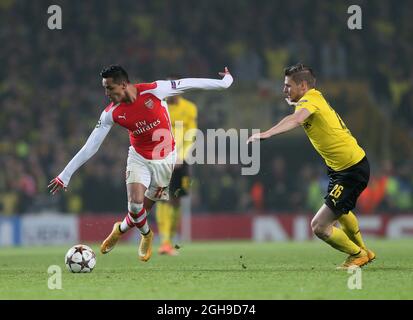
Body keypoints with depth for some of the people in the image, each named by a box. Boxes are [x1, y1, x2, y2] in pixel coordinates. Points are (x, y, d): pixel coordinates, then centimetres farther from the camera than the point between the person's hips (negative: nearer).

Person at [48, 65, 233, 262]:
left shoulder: (153, 91, -22)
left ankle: (121, 229, 36)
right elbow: (90, 146, -11)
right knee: (135, 203, -19)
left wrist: (223, 82, -3)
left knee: (144, 209, 4)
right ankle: (146, 235, 12)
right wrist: (65, 175, -13)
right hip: (139, 158, 1)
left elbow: (188, 84, -11)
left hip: (165, 158, -1)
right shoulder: (111, 113, -15)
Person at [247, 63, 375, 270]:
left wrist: (266, 134, -56)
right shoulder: (316, 98, 6)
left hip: (351, 171, -11)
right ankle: (363, 251, 57)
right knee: (340, 212, 36)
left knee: (319, 227, -10)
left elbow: (296, 119, -44)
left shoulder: (310, 100, -21)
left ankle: (357, 255, 13)